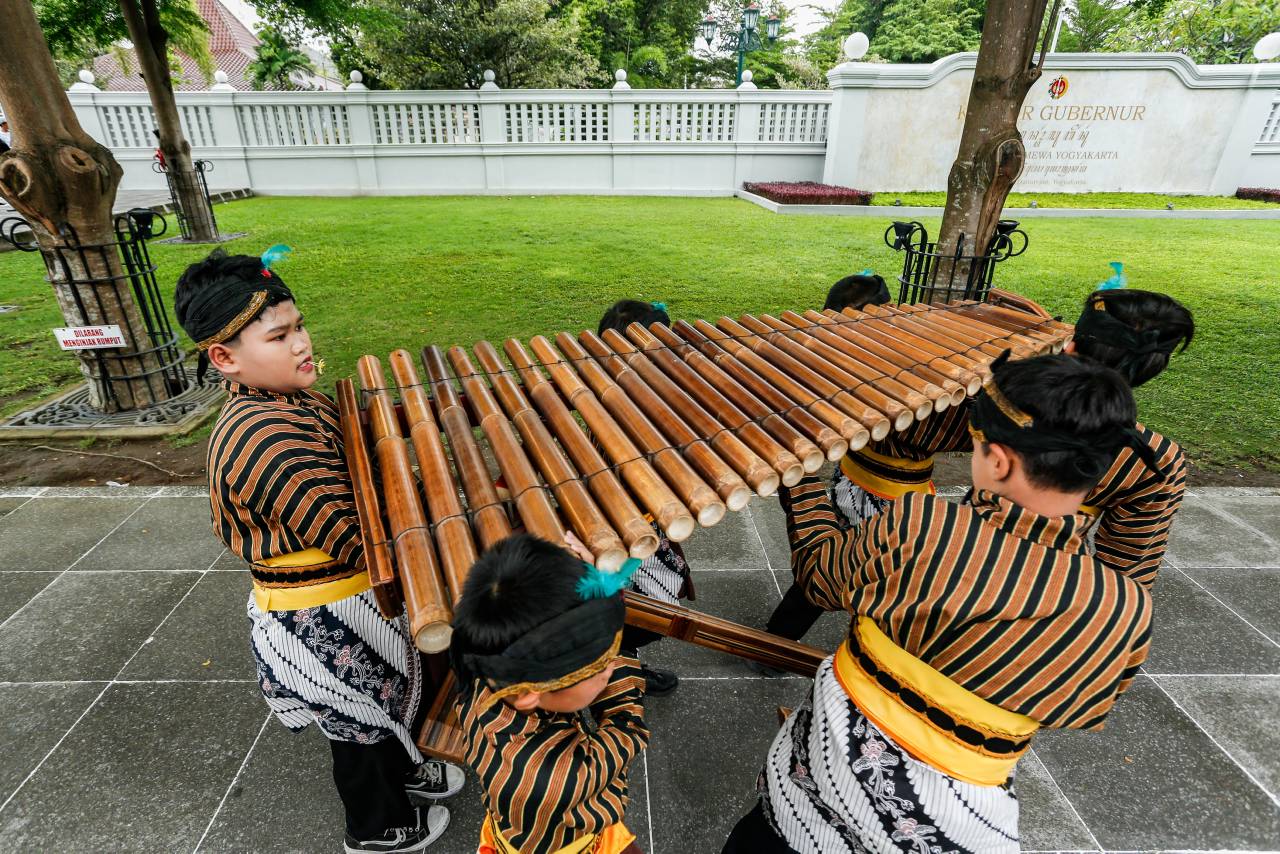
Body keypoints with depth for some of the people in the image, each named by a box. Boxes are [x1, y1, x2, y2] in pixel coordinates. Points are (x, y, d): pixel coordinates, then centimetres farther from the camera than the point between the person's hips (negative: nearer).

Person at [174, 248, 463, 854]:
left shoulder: (279, 400, -1)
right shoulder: (264, 440, -33)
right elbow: (351, 541, -36)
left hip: (351, 597, 9)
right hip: (321, 626, -9)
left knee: (384, 703, 31)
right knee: (362, 726, 19)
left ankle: (403, 771, 59)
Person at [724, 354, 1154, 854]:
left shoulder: (916, 528, -29)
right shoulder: (1127, 615, -20)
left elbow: (819, 581, -8)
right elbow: (1081, 713, 1)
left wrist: (801, 476, 4)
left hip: (830, 756, -2)